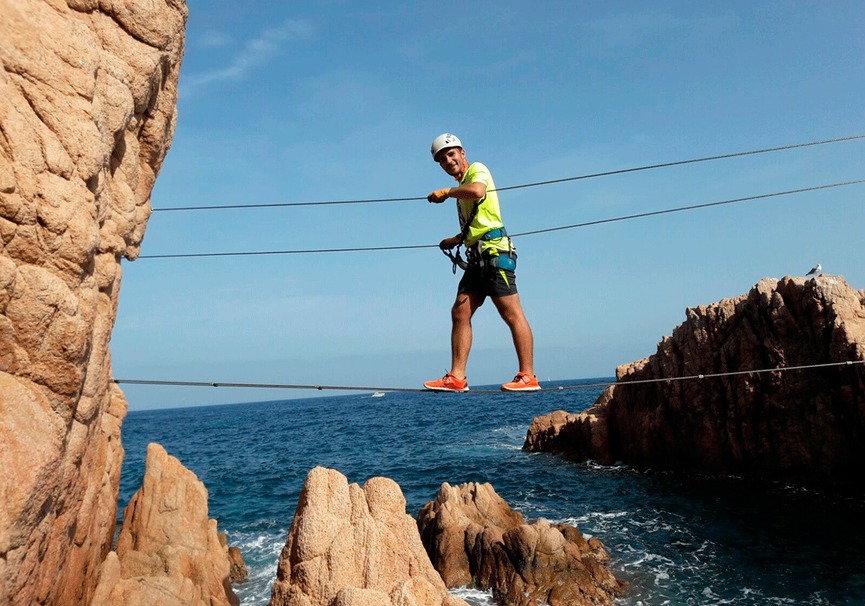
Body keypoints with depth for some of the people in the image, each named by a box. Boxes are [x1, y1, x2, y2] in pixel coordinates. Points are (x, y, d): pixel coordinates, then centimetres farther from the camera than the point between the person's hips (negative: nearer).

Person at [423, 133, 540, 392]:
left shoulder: (476, 170, 0)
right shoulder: (462, 186, 26)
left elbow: (477, 191, -25)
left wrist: (447, 192, -12)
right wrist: (456, 239, 24)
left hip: (494, 250, -10)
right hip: (478, 257, 10)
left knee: (512, 314, -9)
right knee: (460, 312, 2)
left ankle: (528, 377, -7)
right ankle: (457, 377, 1)